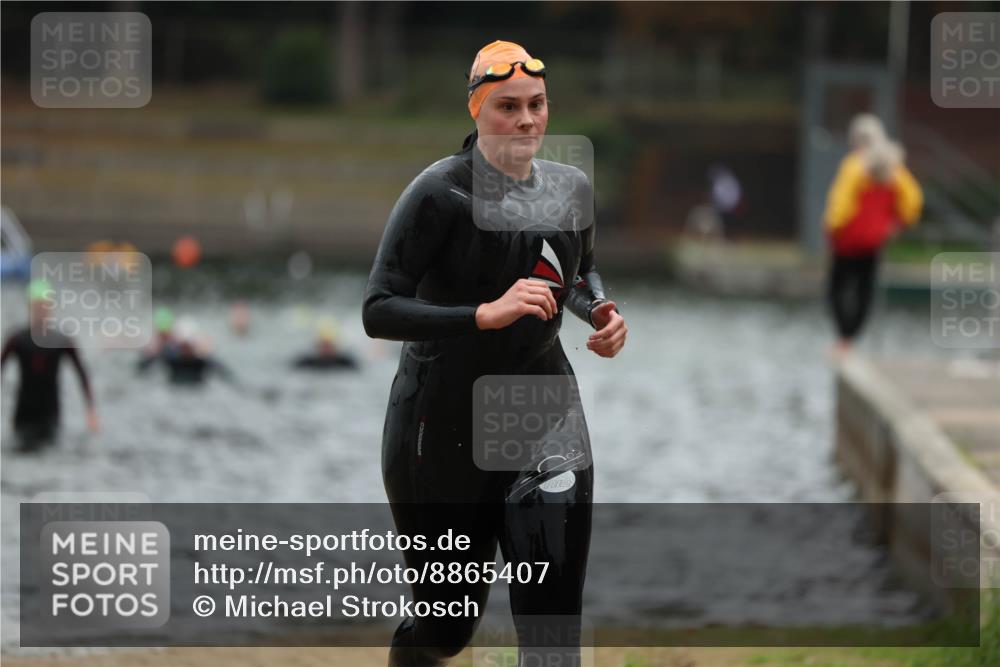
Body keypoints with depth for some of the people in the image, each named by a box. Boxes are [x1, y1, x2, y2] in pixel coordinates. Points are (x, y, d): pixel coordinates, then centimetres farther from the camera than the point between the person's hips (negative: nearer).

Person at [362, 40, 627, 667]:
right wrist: (487, 314, -33)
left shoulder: (571, 187, 3)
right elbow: (378, 311, -22)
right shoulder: (440, 192, -15)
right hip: (445, 424, -4)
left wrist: (602, 310, 1)